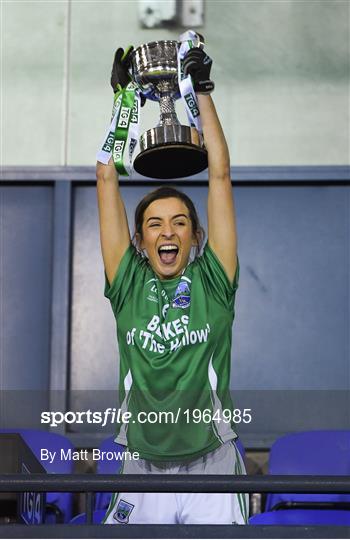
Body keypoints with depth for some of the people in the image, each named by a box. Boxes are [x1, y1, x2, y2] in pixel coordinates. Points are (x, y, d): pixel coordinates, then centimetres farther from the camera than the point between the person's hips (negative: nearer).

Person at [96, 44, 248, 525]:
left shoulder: (212, 283, 3)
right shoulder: (128, 285, 6)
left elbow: (220, 174, 3)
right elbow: (107, 179, 7)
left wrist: (202, 92, 5)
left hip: (211, 468, -1)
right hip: (142, 469, 1)